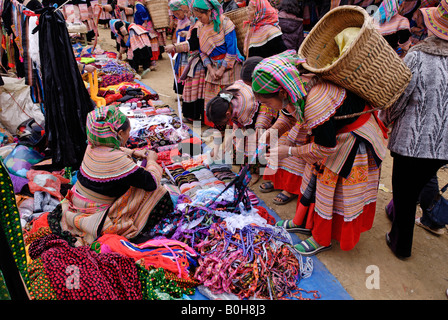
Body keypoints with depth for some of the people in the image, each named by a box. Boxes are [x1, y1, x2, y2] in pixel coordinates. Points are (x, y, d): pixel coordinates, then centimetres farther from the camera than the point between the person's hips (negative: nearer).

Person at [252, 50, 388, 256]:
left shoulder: (315, 105, -40)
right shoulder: (295, 89, -14)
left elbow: (325, 148, -26)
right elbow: (289, 115, 8)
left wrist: (288, 152, -18)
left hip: (354, 138, -9)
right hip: (332, 131, 9)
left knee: (334, 187, 2)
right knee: (315, 175, 17)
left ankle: (322, 239, 21)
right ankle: (305, 222, 36)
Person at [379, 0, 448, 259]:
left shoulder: (418, 57, -17)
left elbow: (397, 99, -10)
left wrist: (383, 122, 9)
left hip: (413, 142, -4)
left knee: (404, 196, 14)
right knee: (415, 190, 27)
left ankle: (401, 244, 31)